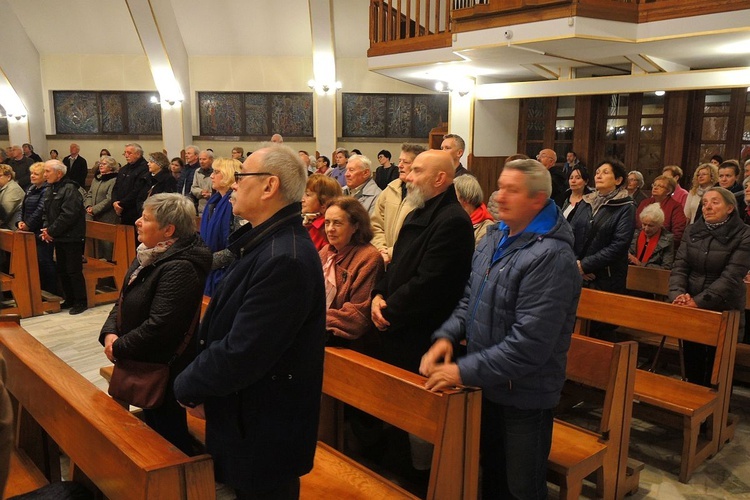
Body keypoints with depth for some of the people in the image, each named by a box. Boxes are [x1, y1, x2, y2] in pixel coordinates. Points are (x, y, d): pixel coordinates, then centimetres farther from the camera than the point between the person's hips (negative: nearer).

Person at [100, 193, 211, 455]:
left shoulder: (179, 269, -27)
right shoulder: (151, 255, 4)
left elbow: (159, 327, -29)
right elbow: (124, 300, 11)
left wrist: (119, 347, -16)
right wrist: (110, 333, -5)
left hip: (165, 370, -9)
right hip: (144, 364, 9)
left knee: (168, 435, 7)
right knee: (152, 428, 25)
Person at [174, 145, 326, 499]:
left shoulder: (285, 259, -30)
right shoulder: (266, 242, 5)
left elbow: (240, 355, -30)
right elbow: (225, 327, 10)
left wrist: (186, 387, -13)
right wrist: (196, 382, -2)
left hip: (264, 434, -9)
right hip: (247, 419, 9)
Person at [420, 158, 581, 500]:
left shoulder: (551, 257, -24)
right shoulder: (494, 237, 4)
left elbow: (529, 342, -29)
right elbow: (470, 298, 11)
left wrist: (465, 371, -26)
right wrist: (447, 336, -7)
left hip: (524, 395, -7)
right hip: (487, 386, 8)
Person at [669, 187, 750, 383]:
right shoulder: (692, 231, 4)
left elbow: (731, 277, -17)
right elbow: (680, 267, -1)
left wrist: (698, 301, -25)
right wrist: (678, 294, -20)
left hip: (723, 313, -3)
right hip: (690, 313, 4)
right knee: (692, 367, 13)